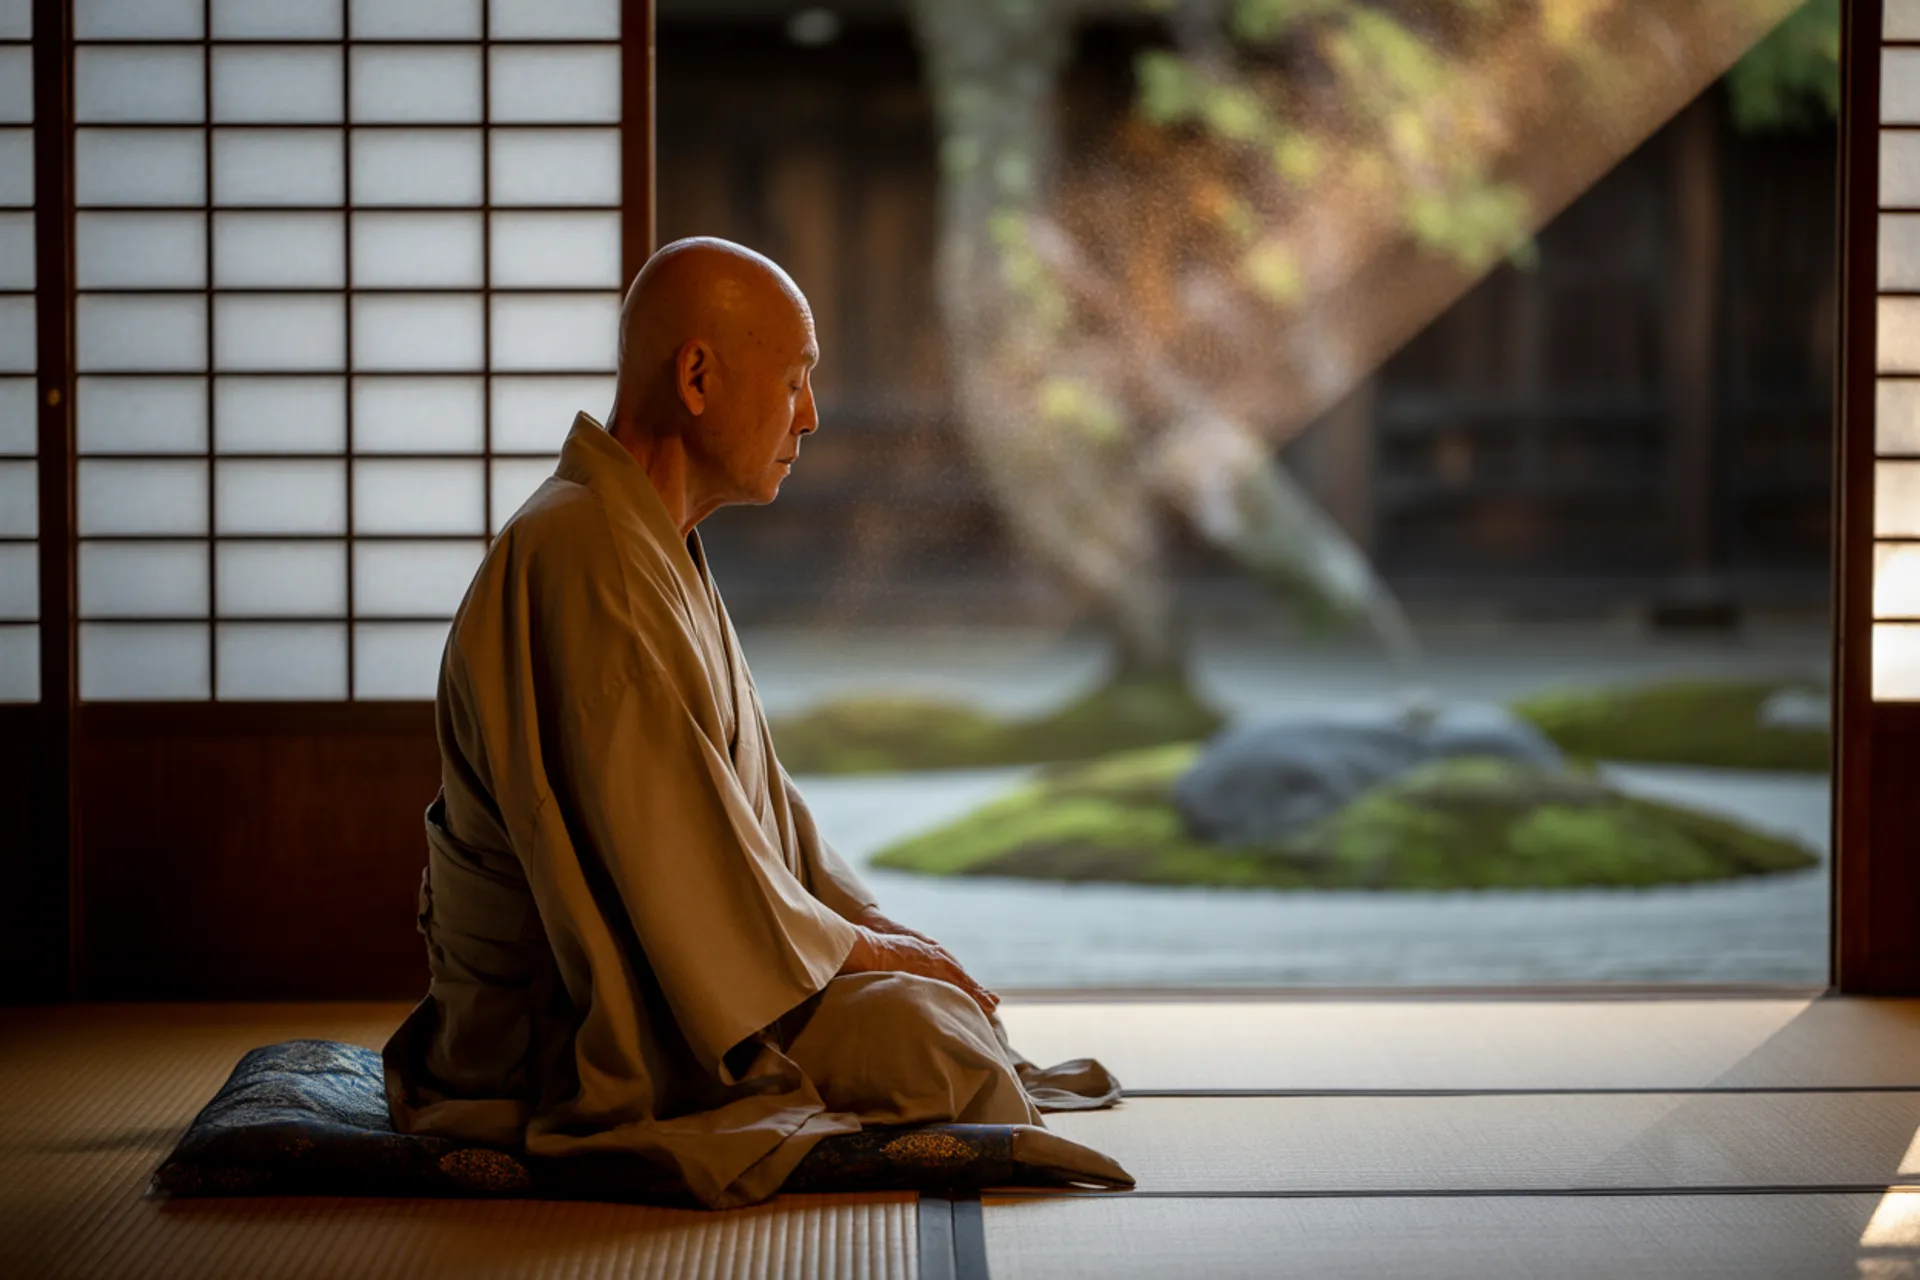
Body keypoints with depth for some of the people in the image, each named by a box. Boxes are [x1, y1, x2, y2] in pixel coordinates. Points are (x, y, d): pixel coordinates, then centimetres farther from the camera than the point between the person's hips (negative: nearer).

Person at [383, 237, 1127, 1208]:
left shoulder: (653, 546, 15)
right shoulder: (582, 554, -21)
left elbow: (754, 795, 18)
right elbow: (667, 849, -23)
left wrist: (876, 925, 6)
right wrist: (852, 946, -10)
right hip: (565, 1041, -11)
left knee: (942, 989, 9)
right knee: (929, 1034, -22)